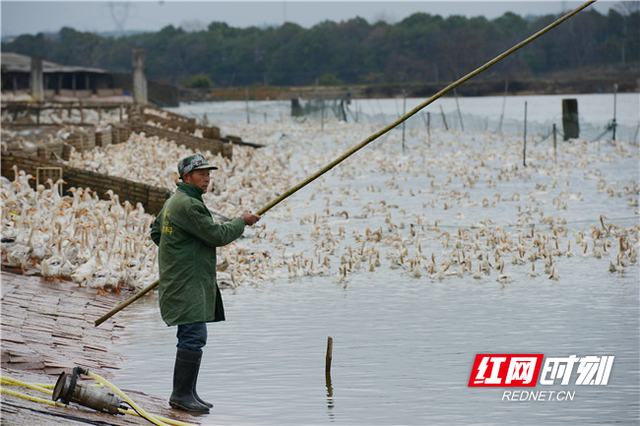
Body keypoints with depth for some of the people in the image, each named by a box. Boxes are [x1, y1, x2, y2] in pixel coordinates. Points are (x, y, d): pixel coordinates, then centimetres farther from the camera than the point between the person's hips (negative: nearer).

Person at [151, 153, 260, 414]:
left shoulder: (173, 202, 17)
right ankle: (182, 394, -12)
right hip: (187, 283, -11)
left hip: (190, 282, 11)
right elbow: (218, 236, -17)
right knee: (194, 336, -13)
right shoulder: (188, 205, -17)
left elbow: (156, 233, 28)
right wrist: (242, 221, -2)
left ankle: (187, 393, 17)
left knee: (192, 338, 13)